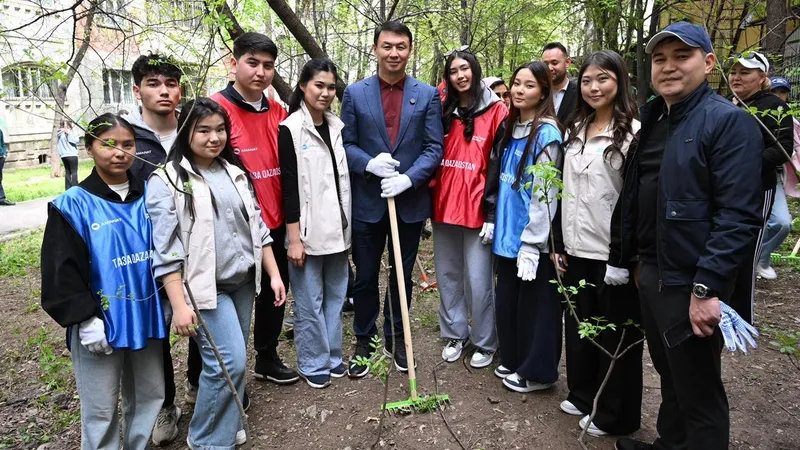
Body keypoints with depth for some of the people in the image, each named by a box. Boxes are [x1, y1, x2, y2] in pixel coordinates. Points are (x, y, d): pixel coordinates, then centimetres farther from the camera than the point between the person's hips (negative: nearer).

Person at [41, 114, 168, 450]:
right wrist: (85, 319, -15)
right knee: (101, 409, 8)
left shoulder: (147, 197, 4)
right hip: (100, 323, -4)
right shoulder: (73, 205, -9)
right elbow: (63, 271, -11)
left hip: (145, 317, 4)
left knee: (149, 396, 17)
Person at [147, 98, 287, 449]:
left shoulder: (235, 173, 10)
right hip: (204, 287, -6)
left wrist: (274, 273, 10)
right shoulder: (166, 182, -9)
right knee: (229, 361, -10)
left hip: (243, 282, 6)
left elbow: (257, 227, 14)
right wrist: (179, 305, -18)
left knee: (233, 361, 13)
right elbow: (166, 251, -13)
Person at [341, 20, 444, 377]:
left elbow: (434, 148, -3)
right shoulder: (355, 93, 1)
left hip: (410, 202, 1)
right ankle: (364, 342, 29)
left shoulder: (428, 94, 1)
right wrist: (368, 163, -19)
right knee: (365, 278, 11)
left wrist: (408, 178, -18)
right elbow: (345, 144, 0)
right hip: (367, 202, 0)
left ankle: (396, 338, 33)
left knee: (402, 276, 15)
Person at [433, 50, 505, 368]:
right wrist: (429, 200, 4)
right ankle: (454, 334, 28)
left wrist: (493, 213, -11)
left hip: (478, 209, -5)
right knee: (447, 276, 12)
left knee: (478, 280, 0)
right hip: (444, 207, 5)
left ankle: (485, 343, 17)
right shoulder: (443, 112, 11)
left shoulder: (496, 112, -2)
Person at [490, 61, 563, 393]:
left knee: (534, 303, 5)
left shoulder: (547, 133, -13)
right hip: (506, 233, 8)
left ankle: (536, 372, 20)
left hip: (531, 238, -8)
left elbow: (544, 194, -17)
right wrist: (493, 220, 15)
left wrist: (531, 243, -18)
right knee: (507, 299, 16)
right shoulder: (509, 129, 12)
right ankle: (513, 360, 33)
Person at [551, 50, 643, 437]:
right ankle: (582, 395, 36)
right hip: (577, 249, 7)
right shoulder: (575, 131, 12)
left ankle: (615, 415, 24)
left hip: (613, 253, -6)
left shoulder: (633, 132, -9)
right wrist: (559, 243, 11)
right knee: (579, 325, 17)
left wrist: (623, 255, -16)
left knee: (616, 334, 8)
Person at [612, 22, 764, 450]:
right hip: (651, 275, 7)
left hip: (690, 284, -7)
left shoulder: (729, 121, -12)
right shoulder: (650, 120, 12)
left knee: (699, 391, 7)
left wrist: (707, 287, -24)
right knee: (670, 374, 23)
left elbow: (739, 216, -20)